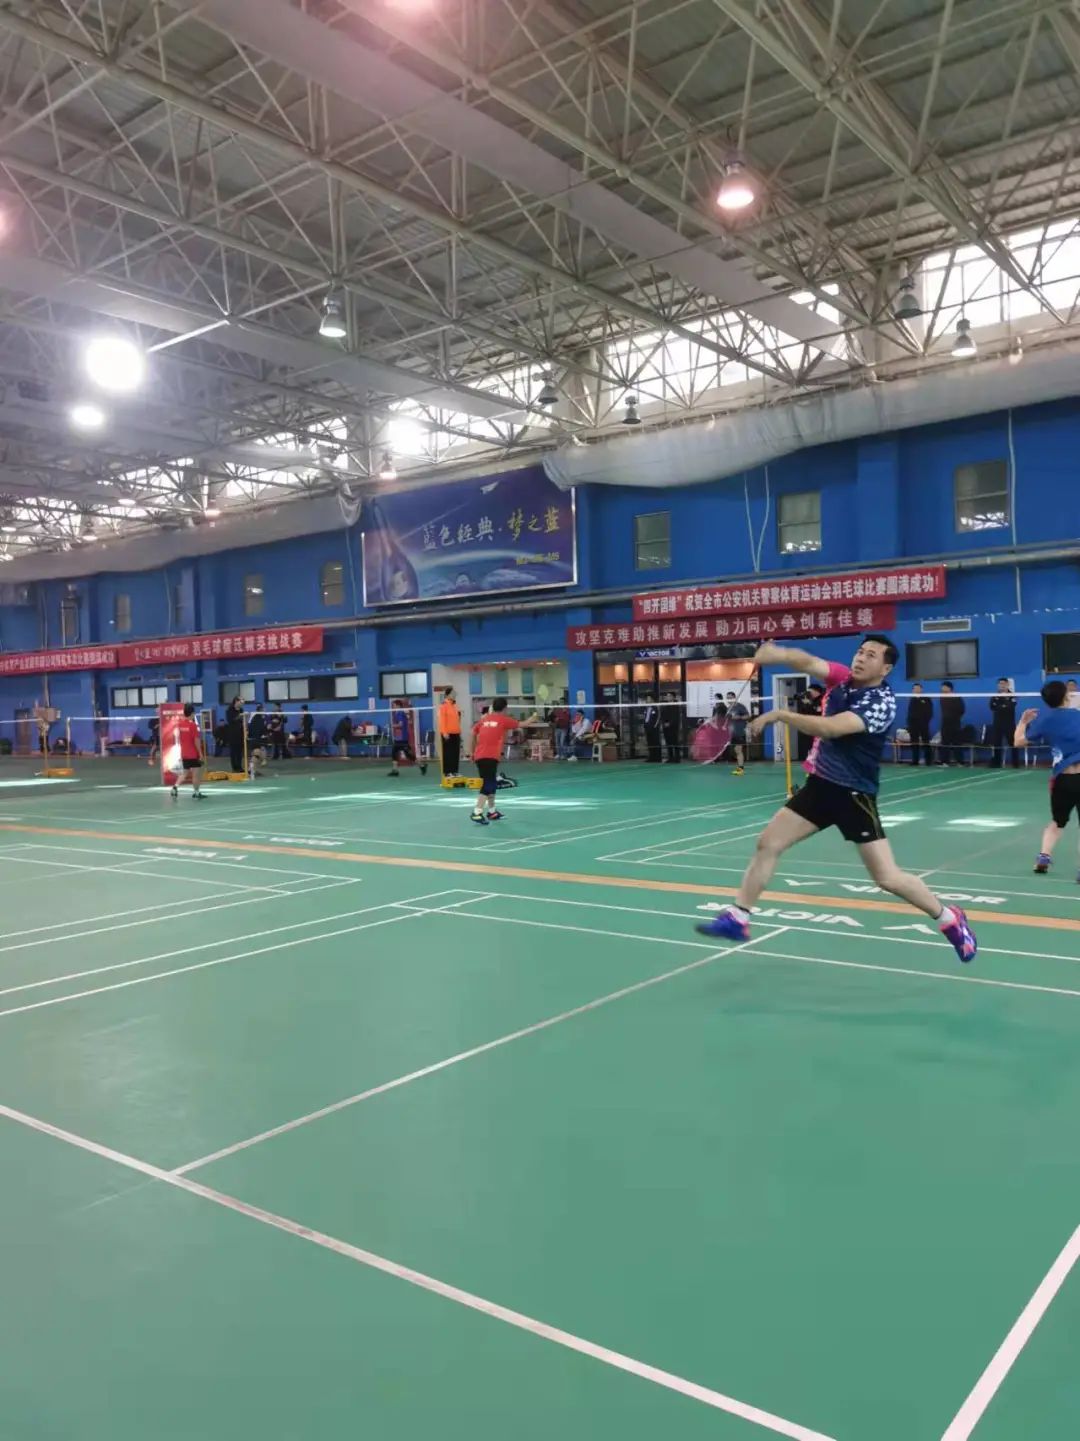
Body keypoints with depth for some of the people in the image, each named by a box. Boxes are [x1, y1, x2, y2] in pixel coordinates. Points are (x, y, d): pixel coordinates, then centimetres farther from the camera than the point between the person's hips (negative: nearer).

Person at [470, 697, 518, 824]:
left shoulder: (484, 719, 16)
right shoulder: (504, 720, 4)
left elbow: (474, 734, 15)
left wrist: (473, 751, 24)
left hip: (479, 756, 6)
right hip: (490, 757, -6)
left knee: (491, 783, 19)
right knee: (487, 784, -9)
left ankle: (492, 811, 28)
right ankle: (477, 812, -21)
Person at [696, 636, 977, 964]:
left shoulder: (881, 703, -20)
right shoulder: (842, 678, 1)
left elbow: (830, 728, -34)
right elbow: (808, 662, -19)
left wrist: (779, 715, -29)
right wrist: (779, 654, -41)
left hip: (854, 794, -6)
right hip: (820, 784, 6)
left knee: (887, 877, -5)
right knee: (767, 843, 2)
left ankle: (949, 918, 19)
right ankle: (737, 918, 12)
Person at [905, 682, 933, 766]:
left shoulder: (926, 699, -1)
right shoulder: (912, 700, 13)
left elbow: (930, 712, -3)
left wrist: (927, 721, -14)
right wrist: (909, 724, 7)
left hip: (923, 724, -4)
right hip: (913, 724, 4)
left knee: (926, 742, -3)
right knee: (914, 743, 5)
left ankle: (929, 760, -1)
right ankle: (915, 761, 9)